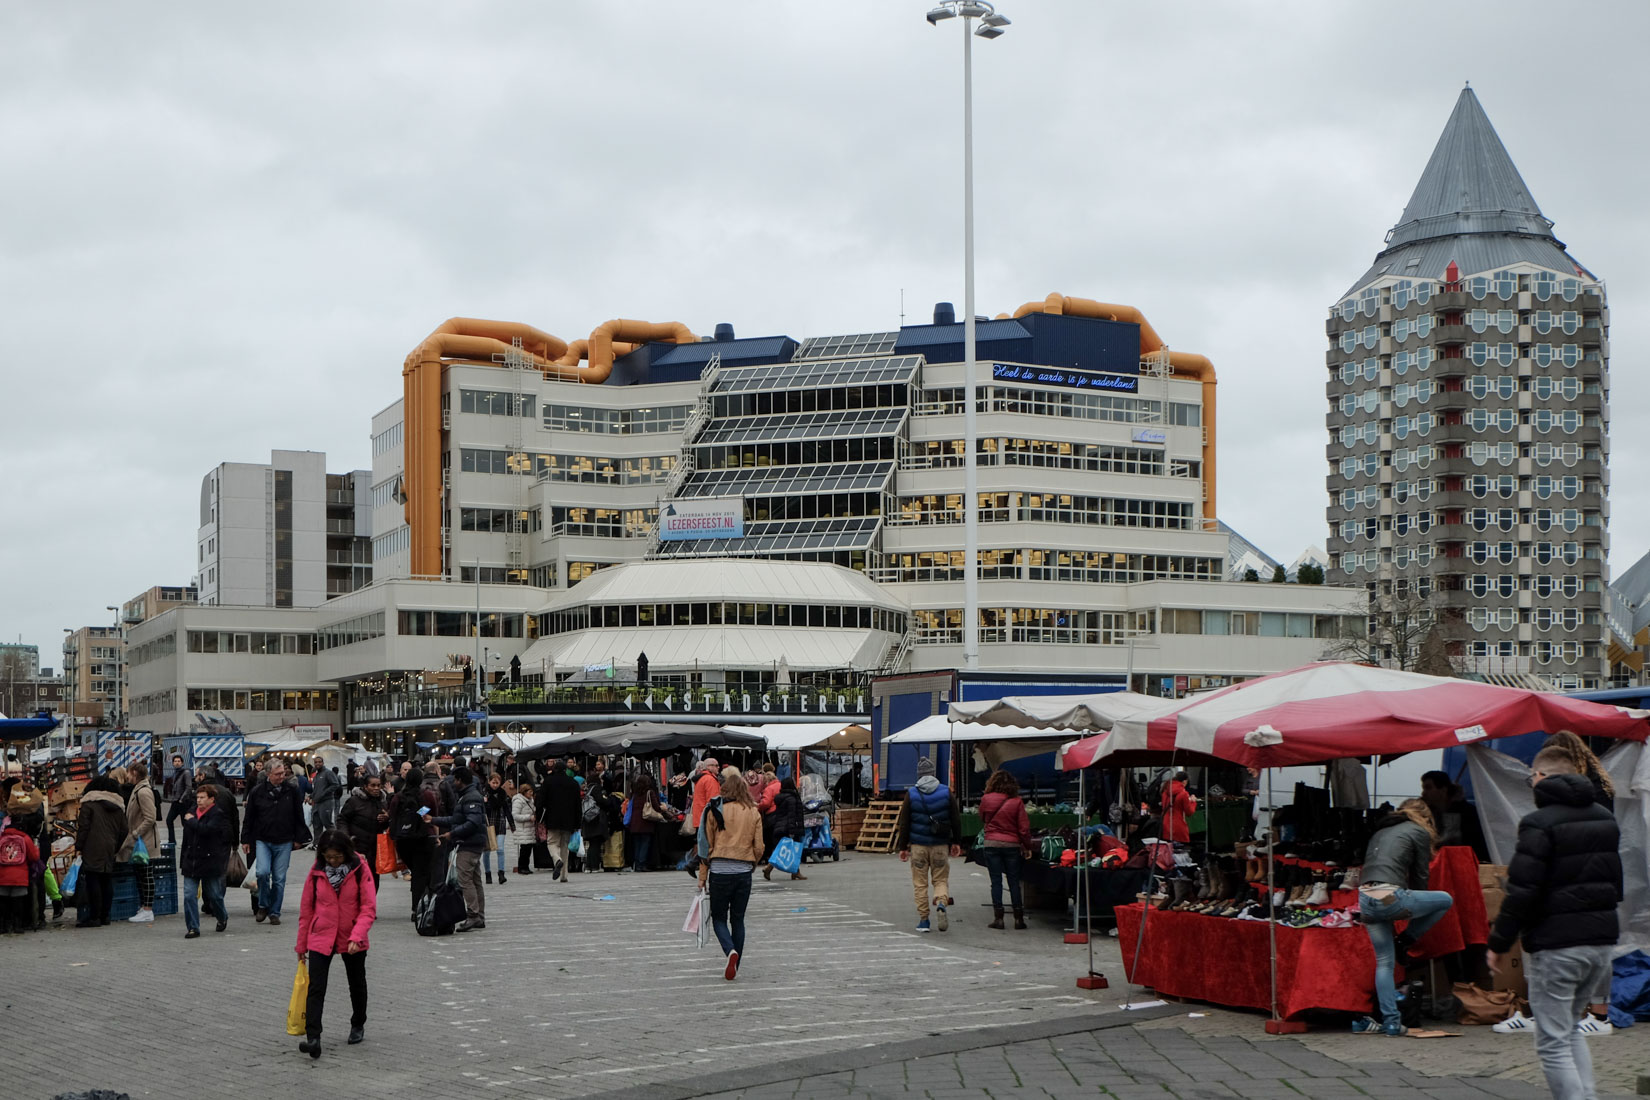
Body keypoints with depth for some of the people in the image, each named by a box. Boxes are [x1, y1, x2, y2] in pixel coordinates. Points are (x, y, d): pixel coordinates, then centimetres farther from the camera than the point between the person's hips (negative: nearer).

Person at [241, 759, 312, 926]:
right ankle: (263, 905, 6)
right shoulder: (257, 792, -1)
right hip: (262, 841, -1)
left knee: (279, 879, 3)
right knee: (262, 872, -17)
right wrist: (246, 840, 5)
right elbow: (248, 818, 6)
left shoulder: (292, 791, 2)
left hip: (284, 843, 1)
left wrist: (298, 838, 6)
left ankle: (274, 912, 15)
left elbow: (299, 817, 9)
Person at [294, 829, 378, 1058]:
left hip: (352, 942, 0)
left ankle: (358, 1026, 40)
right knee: (315, 989, -12)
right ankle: (313, 1037, -18)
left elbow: (369, 908, -12)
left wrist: (356, 936, -25)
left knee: (357, 985, 18)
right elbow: (306, 908, 4)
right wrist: (301, 944, 6)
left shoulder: (360, 870, -10)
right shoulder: (316, 871, -4)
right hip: (321, 938, 0)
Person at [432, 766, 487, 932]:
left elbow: (473, 823, -23)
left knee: (465, 880, -12)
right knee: (475, 880, 11)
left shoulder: (471, 798, -14)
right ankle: (479, 918, 15)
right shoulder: (465, 796, 20)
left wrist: (452, 834, -18)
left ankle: (473, 915, -14)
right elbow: (455, 820, 24)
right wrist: (434, 820, 22)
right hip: (473, 844, 11)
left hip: (469, 845, -11)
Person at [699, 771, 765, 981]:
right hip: (744, 872, 2)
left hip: (719, 871, -2)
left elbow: (707, 844, 0)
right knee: (738, 919, 13)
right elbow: (759, 847, 4)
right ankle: (734, 966, 13)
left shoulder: (716, 810, -2)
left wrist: (702, 876, 5)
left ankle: (731, 951, -16)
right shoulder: (754, 813, 5)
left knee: (719, 917, 9)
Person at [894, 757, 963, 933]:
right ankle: (941, 903, -21)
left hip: (918, 844, -1)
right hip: (941, 845, 1)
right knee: (941, 879, 9)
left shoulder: (911, 795, -1)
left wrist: (903, 847, 6)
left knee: (920, 882, 7)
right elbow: (956, 820, 4)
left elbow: (904, 823, 0)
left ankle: (923, 919, 5)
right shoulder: (946, 792, 1)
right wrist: (956, 843, 13)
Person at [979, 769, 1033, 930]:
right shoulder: (1017, 802, -5)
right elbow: (1024, 827, -4)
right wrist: (1027, 847, 5)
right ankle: (1019, 918, 8)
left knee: (996, 881, 4)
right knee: (1014, 881, 7)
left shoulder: (986, 800, -3)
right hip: (1012, 844, 0)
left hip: (991, 843, 0)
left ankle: (998, 918, 0)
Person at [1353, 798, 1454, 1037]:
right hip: (1389, 898, -7)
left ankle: (1391, 1022, 10)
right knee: (1445, 900, 16)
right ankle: (1404, 943, 14)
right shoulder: (1419, 832, 10)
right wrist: (1414, 912, 29)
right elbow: (1419, 876, 12)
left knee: (1384, 962, 15)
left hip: (1364, 899, 7)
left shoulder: (1380, 832, 28)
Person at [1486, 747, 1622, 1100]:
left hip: (1556, 943, -8)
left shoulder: (1540, 823, -13)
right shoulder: (1606, 819, 12)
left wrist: (1499, 943, -8)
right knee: (1571, 1028, 22)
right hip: (1603, 939, 8)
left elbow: (1522, 892, -16)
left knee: (1553, 1041, -2)